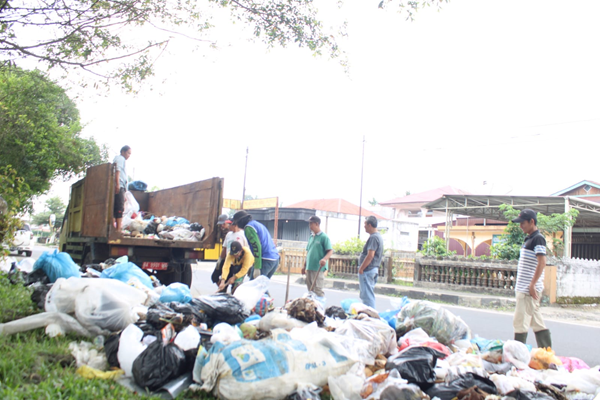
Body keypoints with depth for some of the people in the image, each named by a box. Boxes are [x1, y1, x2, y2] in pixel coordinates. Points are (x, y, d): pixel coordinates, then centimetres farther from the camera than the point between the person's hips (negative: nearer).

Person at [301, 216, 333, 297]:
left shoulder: (324, 237, -8)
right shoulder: (311, 237, 15)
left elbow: (330, 251, -13)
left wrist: (325, 259, -32)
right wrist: (305, 265, 20)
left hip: (318, 268, -8)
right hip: (309, 268, 8)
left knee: (317, 290, -10)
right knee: (310, 290, 11)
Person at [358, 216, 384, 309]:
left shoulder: (373, 237, -18)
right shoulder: (378, 236, 15)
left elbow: (370, 255, -24)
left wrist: (361, 268, -17)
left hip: (368, 270, -10)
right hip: (374, 269, 10)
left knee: (367, 295, -6)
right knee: (369, 294, 17)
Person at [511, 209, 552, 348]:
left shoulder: (538, 238, -13)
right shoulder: (529, 239, 16)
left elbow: (542, 262, -21)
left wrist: (532, 285, -22)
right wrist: (519, 286, 20)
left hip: (529, 289, -10)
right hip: (523, 288, 10)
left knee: (520, 322, -6)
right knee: (537, 321, 14)